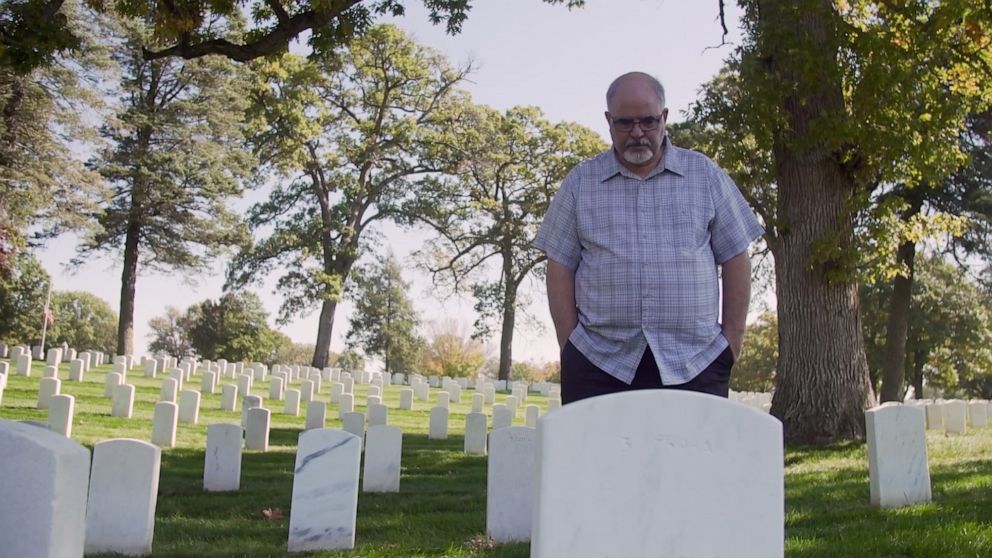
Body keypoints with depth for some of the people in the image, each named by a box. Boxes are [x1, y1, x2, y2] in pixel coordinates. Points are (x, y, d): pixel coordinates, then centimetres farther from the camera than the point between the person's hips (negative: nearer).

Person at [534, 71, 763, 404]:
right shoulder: (581, 182, 9)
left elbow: (734, 259, 10)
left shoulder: (705, 176, 10)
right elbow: (560, 267, 7)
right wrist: (569, 345, -1)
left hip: (695, 364, 0)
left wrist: (732, 338, 4)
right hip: (599, 363, 0)